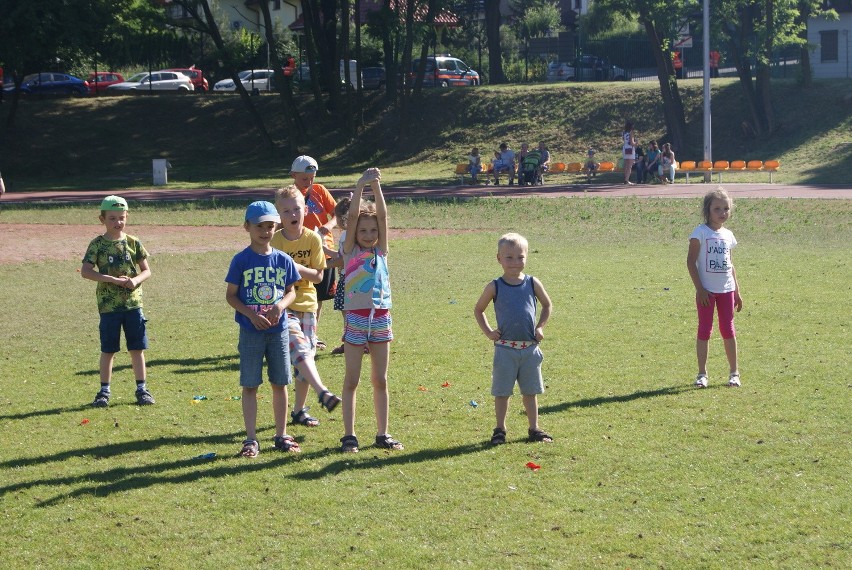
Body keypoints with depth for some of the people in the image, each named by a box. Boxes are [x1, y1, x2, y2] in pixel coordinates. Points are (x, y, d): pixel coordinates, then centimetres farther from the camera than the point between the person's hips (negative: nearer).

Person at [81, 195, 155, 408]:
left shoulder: (133, 243, 4)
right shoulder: (97, 245, -4)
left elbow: (146, 270, 7)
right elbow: (85, 271, -13)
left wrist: (135, 280, -15)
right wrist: (112, 279, -21)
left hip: (133, 302, 2)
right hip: (109, 305, -2)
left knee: (137, 348, 5)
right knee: (108, 350, 5)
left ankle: (142, 389, 14)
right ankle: (104, 391, 15)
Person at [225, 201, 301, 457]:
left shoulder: (283, 260, 3)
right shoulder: (241, 260, -6)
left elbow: (291, 291, 9)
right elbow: (230, 295, -3)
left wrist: (281, 306, -12)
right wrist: (252, 315, -17)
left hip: (279, 330, 3)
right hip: (251, 331, -3)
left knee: (280, 383, 9)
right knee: (250, 385, 1)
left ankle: (281, 435, 20)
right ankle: (251, 439, 5)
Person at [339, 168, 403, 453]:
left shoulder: (380, 252, 8)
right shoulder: (350, 252, 0)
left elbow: (382, 216, -2)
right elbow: (352, 216, -11)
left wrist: (376, 186, -11)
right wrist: (361, 185, -18)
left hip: (381, 318, 3)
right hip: (356, 318, -3)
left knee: (380, 380, 8)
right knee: (351, 380, 1)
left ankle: (382, 434, 13)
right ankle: (349, 435, 5)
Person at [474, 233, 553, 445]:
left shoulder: (532, 284, 0)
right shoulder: (495, 287, -4)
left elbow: (547, 305, 16)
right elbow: (478, 310, 8)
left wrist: (540, 327, 4)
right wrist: (488, 331, -2)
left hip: (530, 348, 2)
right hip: (505, 348, -2)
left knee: (530, 391, 11)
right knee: (502, 391, 4)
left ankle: (534, 429, 20)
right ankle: (500, 430, 15)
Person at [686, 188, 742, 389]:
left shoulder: (728, 235, 10)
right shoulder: (701, 233, -7)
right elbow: (691, 261, -10)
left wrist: (737, 292, 14)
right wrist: (699, 288, -14)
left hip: (726, 289, 4)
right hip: (706, 290, -4)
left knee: (728, 329, 7)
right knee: (704, 329, 0)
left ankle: (734, 372, 14)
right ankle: (702, 374, 5)